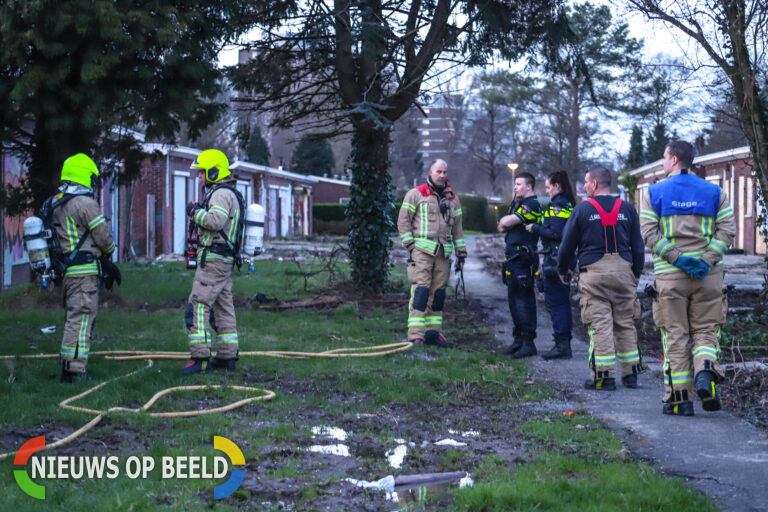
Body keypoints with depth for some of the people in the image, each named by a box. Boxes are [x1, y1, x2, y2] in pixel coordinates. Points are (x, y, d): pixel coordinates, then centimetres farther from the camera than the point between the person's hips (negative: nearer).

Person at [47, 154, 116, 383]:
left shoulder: (54, 204, 13)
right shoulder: (84, 203, -14)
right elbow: (104, 236, -10)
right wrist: (109, 251, 12)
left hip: (63, 268, 9)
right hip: (84, 269, -9)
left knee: (73, 317, 17)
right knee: (82, 317, -7)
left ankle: (69, 366, 21)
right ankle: (73, 370, -8)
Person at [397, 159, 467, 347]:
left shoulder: (452, 198, 17)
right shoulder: (416, 194, 2)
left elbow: (457, 227, 20)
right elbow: (403, 221, 1)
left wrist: (461, 254, 15)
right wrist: (410, 245, -7)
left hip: (443, 254, 5)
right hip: (422, 251, -5)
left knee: (438, 292, 5)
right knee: (421, 290, -11)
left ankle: (433, 332, 12)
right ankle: (415, 335, -13)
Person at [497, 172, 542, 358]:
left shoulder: (531, 205, -12)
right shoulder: (518, 203, 19)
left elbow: (505, 223, -17)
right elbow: (503, 226, 16)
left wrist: (504, 222, 3)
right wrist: (506, 223, -4)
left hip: (523, 260, -10)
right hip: (513, 258, 10)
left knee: (524, 299, -9)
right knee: (514, 298, 13)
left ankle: (528, 342, -7)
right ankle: (518, 339, 21)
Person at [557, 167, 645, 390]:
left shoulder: (582, 209, -2)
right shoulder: (627, 209, 8)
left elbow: (567, 244, 3)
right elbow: (638, 246, 11)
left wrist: (563, 270, 19)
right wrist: (636, 274, 21)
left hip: (594, 272, -3)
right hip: (623, 271, 3)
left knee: (599, 324, -2)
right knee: (625, 323, 11)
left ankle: (604, 375, -4)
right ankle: (631, 373, 15)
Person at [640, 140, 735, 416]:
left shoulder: (654, 193, 4)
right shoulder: (714, 191, 8)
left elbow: (649, 233, -7)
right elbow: (727, 230, -2)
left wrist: (676, 258, -11)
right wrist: (707, 260, -9)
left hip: (669, 275, -1)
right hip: (708, 274, 1)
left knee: (675, 335, 5)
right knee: (705, 330, 10)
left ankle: (680, 398, 4)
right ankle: (705, 371, -18)